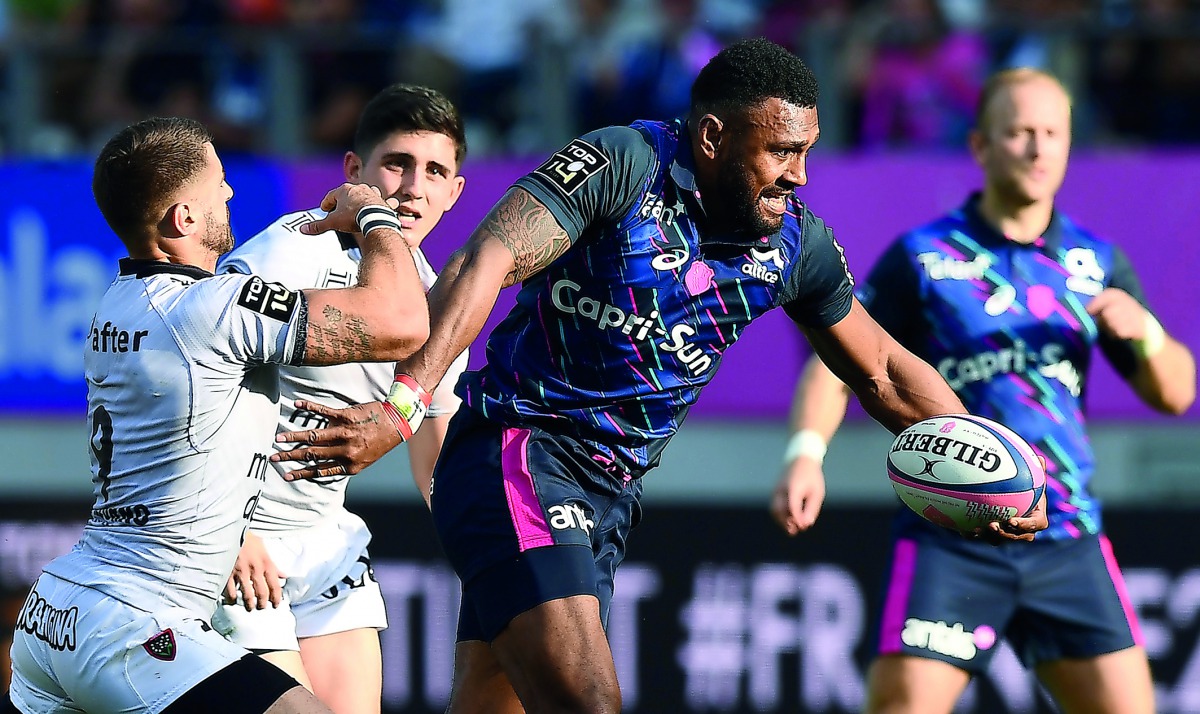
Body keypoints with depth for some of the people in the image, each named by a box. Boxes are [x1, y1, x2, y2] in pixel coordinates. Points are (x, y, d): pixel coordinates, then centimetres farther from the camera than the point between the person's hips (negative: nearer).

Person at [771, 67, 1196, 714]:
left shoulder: (1096, 262, 11)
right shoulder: (921, 256, 2)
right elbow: (836, 363, 0)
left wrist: (1144, 331, -10)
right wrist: (807, 453, -19)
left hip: (1068, 543, 3)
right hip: (947, 544, -3)